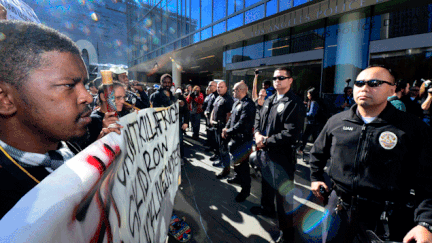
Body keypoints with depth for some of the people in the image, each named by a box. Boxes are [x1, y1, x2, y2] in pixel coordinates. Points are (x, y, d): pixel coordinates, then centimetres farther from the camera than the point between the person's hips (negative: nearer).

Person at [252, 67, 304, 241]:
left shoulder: (294, 104, -16)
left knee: (282, 193, 4)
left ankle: (287, 228, 26)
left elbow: (290, 133, -23)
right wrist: (258, 134, -3)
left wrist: (266, 141, -17)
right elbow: (258, 118, 16)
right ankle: (267, 207, 53)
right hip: (265, 151, 8)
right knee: (266, 182, 27)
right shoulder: (269, 101, 10)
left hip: (282, 155, -8)